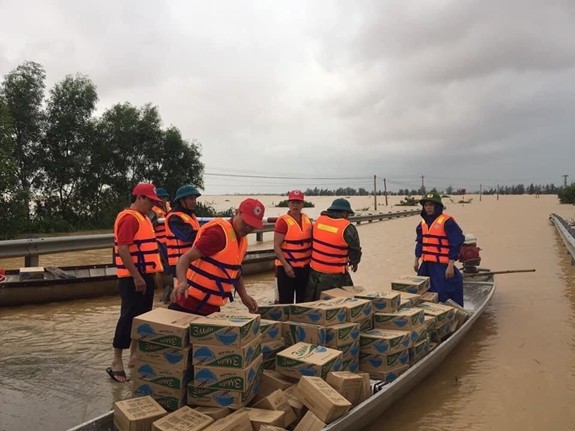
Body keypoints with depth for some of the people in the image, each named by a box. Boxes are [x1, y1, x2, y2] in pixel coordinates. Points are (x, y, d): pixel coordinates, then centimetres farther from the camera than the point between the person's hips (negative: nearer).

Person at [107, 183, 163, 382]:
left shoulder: (143, 217, 15)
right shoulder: (129, 218, -16)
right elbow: (123, 250, -23)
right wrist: (136, 276, -24)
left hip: (145, 275, 10)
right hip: (134, 278, -10)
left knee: (142, 316, 15)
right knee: (129, 317, -6)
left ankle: (134, 355, 26)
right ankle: (116, 363, 3)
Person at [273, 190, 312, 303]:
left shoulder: (307, 220, 7)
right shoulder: (283, 221, -13)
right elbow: (276, 246, -15)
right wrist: (285, 265, -20)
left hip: (305, 267, 6)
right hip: (287, 267, -6)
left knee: (303, 300, 16)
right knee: (286, 301, 0)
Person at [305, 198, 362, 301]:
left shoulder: (319, 220, -1)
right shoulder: (347, 228, -15)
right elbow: (355, 250, -5)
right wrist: (354, 262, 17)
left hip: (315, 271, 6)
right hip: (335, 276, -5)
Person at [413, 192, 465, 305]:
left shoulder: (447, 221, -11)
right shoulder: (423, 222, 12)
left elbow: (456, 244, -12)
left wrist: (451, 265, -16)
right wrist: (416, 260, 18)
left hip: (442, 265, -7)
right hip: (426, 264, 8)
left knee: (444, 296, -6)